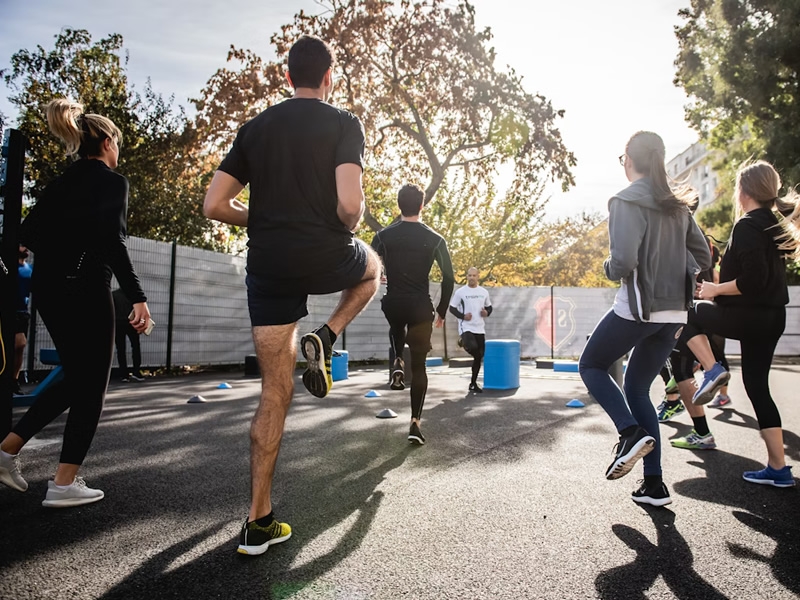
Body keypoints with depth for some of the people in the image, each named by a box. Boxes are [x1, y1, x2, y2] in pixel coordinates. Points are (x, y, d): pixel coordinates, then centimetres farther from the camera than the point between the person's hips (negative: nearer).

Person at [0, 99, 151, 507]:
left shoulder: (62, 181, 15)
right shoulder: (112, 181, -7)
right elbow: (113, 242, -20)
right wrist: (138, 297, -21)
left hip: (47, 288, 8)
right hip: (84, 290, -8)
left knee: (75, 380, 20)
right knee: (91, 388, 3)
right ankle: (64, 484, 6)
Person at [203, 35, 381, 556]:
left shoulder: (256, 128, 12)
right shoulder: (343, 123, -1)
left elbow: (215, 206, 7)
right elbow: (350, 204, -17)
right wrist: (349, 226, 6)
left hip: (268, 268, 4)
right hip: (326, 258, -3)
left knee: (275, 393, 10)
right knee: (373, 266, 34)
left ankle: (259, 523, 13)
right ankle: (325, 340, 8)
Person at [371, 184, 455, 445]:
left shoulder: (384, 235, 0)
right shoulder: (435, 239, -2)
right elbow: (449, 278, -2)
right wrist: (442, 311, 9)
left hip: (393, 304, 1)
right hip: (420, 308, -1)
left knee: (397, 327, 39)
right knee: (419, 366, 8)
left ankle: (397, 363, 15)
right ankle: (415, 423, 4)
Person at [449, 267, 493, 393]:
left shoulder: (484, 292, 8)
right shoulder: (460, 292, -4)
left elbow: (489, 307, 19)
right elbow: (452, 308, 0)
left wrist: (487, 312, -4)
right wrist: (462, 316, -16)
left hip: (480, 329, 5)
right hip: (466, 327, -4)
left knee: (479, 357, 7)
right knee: (472, 347, -33)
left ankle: (473, 383, 22)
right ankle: (462, 341, 3)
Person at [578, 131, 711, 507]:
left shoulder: (626, 201, -10)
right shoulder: (677, 205, 12)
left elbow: (624, 260, -21)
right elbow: (703, 258, 15)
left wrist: (610, 270, -1)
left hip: (637, 309, -7)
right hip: (673, 313, 7)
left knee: (591, 366, 15)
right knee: (637, 388, 15)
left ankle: (632, 433, -7)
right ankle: (654, 485, 14)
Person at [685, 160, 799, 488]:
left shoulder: (747, 226, -14)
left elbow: (752, 280, -23)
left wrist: (716, 289, -9)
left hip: (747, 316, -9)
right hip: (772, 317, 9)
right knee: (757, 386, 12)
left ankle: (712, 371, 2)